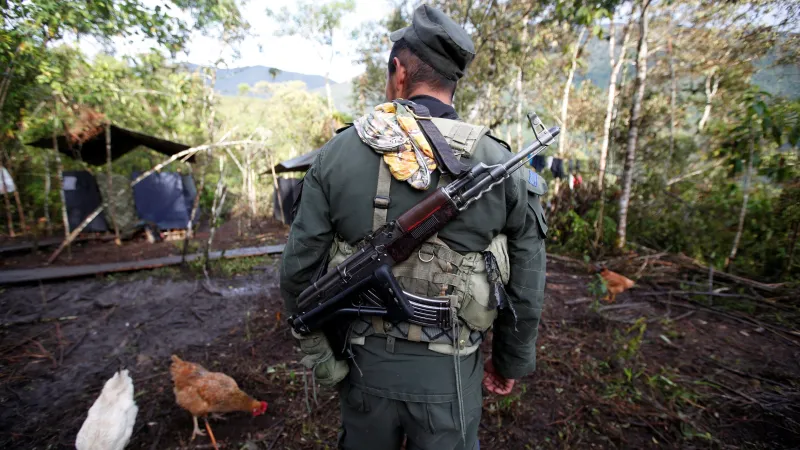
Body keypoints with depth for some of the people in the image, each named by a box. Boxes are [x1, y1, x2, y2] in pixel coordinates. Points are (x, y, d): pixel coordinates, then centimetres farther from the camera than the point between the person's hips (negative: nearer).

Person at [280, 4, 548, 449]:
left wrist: (318, 349, 9)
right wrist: (511, 361, 13)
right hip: (450, 372, 0)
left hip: (364, 363, 1)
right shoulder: (501, 164, -10)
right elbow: (525, 286, -3)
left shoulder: (339, 152, -11)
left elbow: (299, 270, -6)